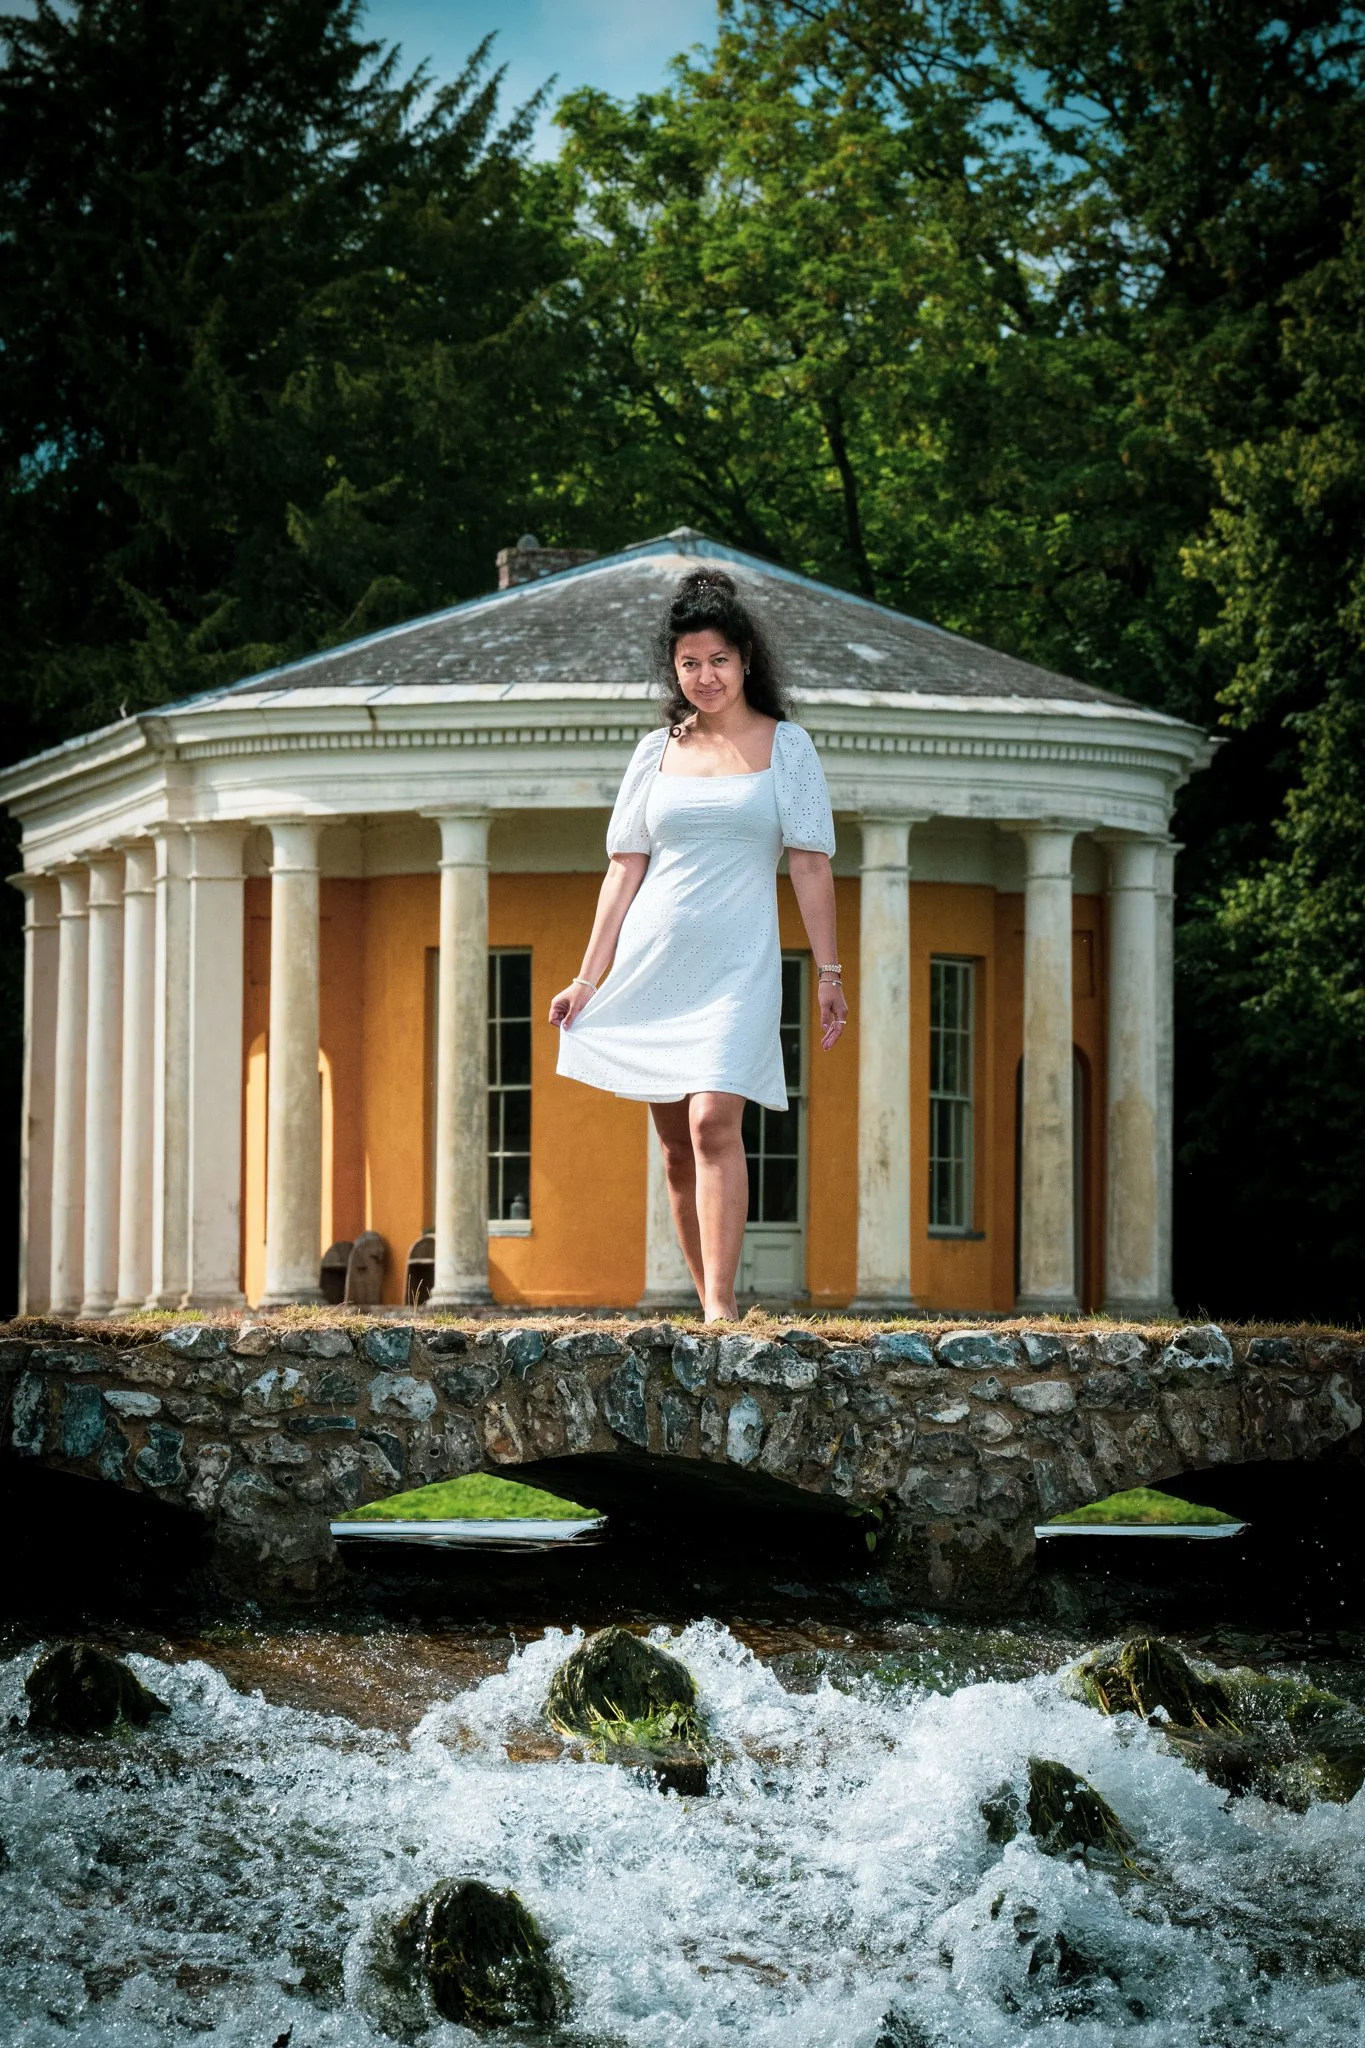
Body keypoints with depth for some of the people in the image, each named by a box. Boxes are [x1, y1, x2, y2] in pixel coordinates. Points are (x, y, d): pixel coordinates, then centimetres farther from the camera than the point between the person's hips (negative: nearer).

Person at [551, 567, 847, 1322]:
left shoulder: (786, 745, 5)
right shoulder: (657, 751, 11)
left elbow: (810, 865, 3)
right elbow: (625, 869, 11)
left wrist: (829, 972, -3)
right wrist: (587, 980, 7)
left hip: (736, 967, -3)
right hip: (651, 965, 4)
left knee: (713, 1122, -20)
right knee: (676, 1145, 4)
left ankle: (721, 1304, -23)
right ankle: (713, 1309, 13)